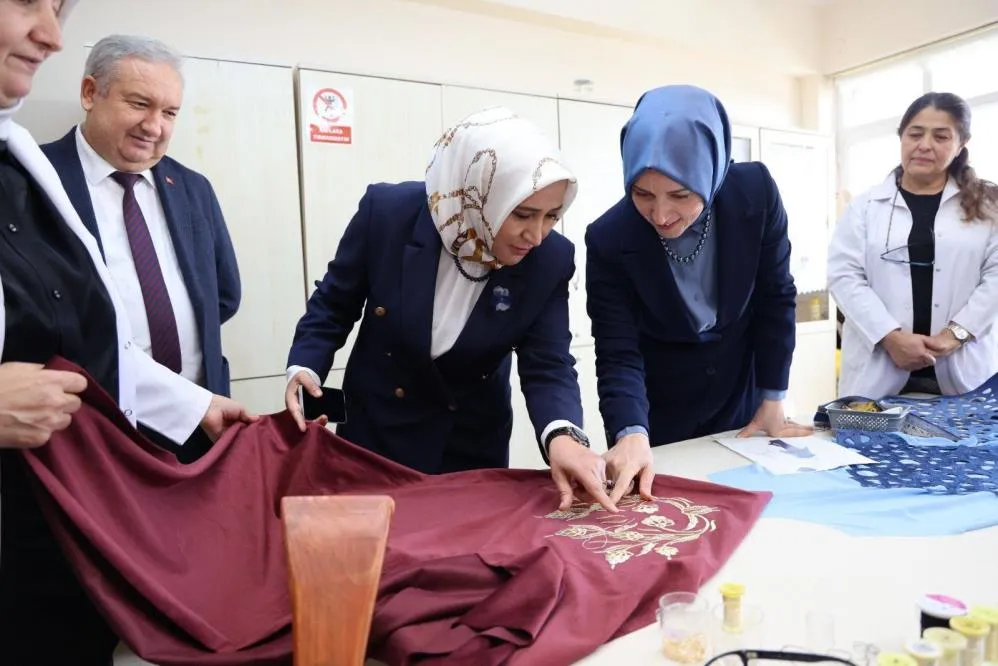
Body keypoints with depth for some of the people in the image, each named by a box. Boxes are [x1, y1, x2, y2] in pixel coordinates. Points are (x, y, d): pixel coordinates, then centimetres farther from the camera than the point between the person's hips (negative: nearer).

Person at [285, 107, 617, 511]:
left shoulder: (549, 259, -17)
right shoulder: (388, 212, -20)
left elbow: (548, 365, -18)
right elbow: (333, 303, -5)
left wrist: (562, 436, -37)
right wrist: (305, 367, -21)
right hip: (376, 433, 0)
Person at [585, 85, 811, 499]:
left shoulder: (756, 193, -18)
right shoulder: (609, 239, -24)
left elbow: (776, 299, -7)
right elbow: (618, 355, -22)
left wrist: (772, 402, -3)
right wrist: (632, 435, -39)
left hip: (740, 410, 2)